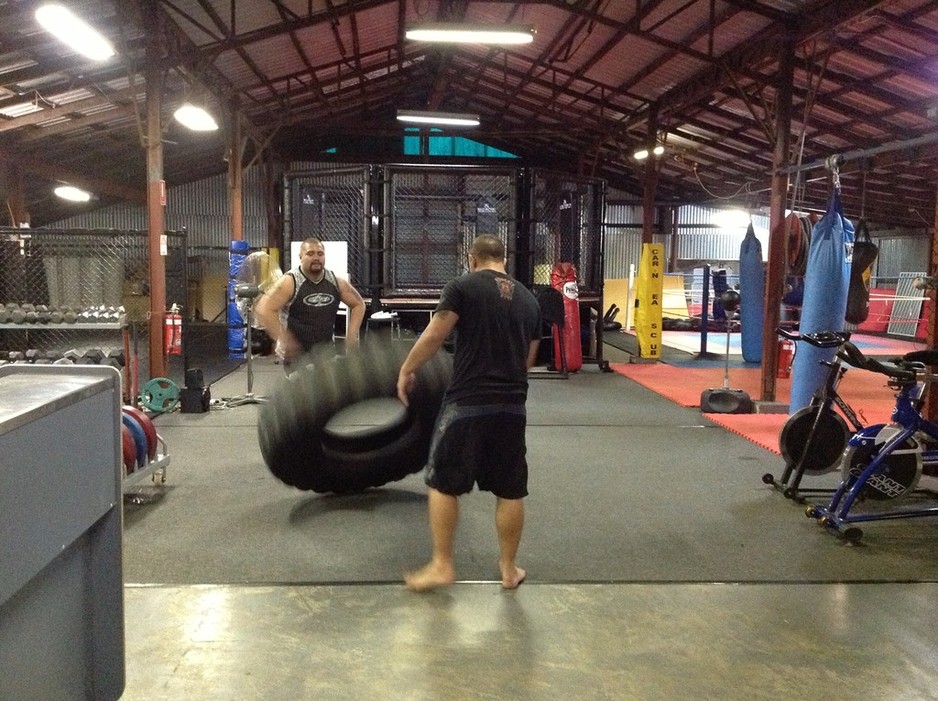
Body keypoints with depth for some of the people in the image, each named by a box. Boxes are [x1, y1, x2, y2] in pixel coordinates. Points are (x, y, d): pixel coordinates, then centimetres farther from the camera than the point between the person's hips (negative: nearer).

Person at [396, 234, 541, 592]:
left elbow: (434, 336, -10)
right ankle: (509, 569, 23)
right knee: (510, 491, 13)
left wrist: (407, 370, 4)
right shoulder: (529, 300, 13)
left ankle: (442, 565, 12)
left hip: (467, 402, -5)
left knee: (443, 484, 9)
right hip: (512, 405, 5)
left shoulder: (463, 286, -3)